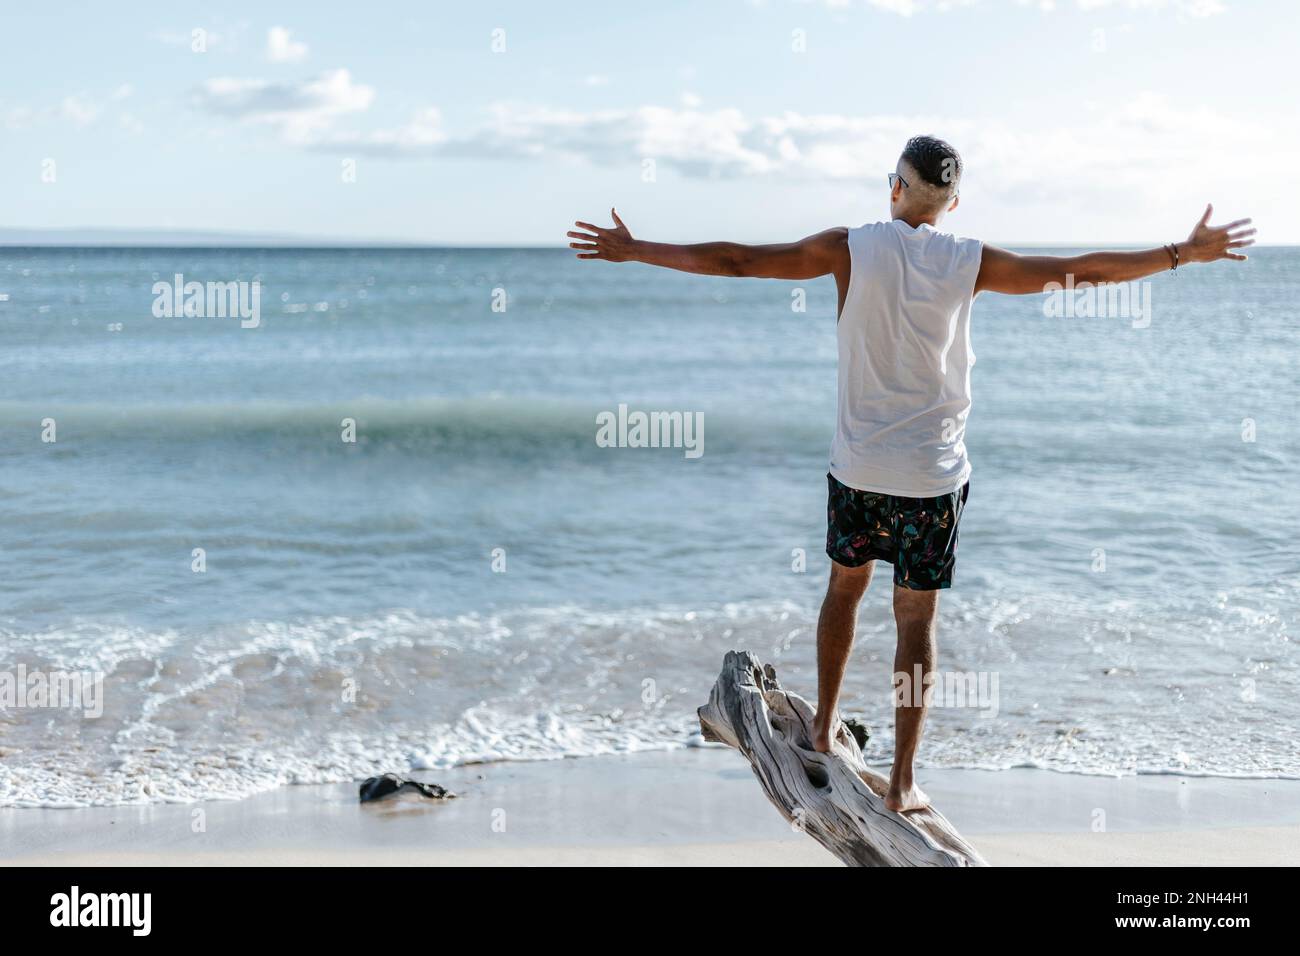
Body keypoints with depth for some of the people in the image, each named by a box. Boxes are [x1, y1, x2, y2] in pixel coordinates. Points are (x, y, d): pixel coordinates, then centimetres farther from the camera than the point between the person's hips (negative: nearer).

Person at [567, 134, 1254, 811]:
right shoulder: (970, 263, -7)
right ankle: (902, 781, 6)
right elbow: (1083, 271, -1)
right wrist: (1187, 253, 11)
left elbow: (737, 260, -6)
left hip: (856, 464, 2)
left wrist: (631, 250, 3)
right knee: (916, 618, 4)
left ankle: (824, 726, 37)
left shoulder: (850, 249, -7)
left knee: (845, 586, 23)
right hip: (931, 475, -2)